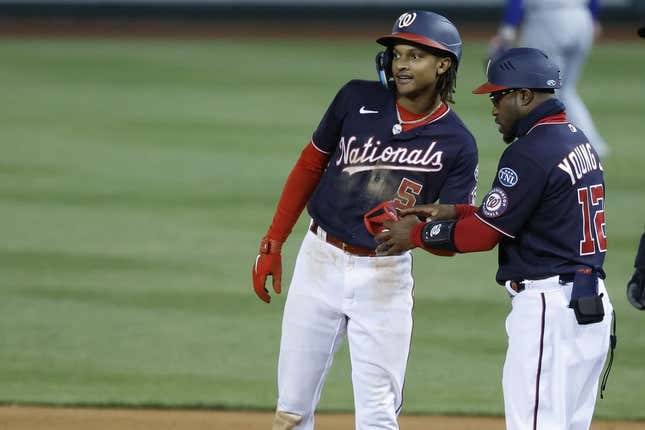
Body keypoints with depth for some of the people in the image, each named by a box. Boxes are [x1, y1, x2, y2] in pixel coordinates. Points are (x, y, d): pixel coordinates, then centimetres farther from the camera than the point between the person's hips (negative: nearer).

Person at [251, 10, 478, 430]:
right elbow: (310, 165, 8)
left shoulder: (457, 144, -8)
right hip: (320, 259, 2)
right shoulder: (357, 99, -2)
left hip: (385, 276, -2)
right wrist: (272, 244, 6)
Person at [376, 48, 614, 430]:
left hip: (549, 309, -10)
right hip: (593, 307, 10)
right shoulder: (579, 142, 15)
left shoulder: (530, 153, -15)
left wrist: (416, 234, 2)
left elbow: (483, 233, -12)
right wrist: (454, 212, 16)